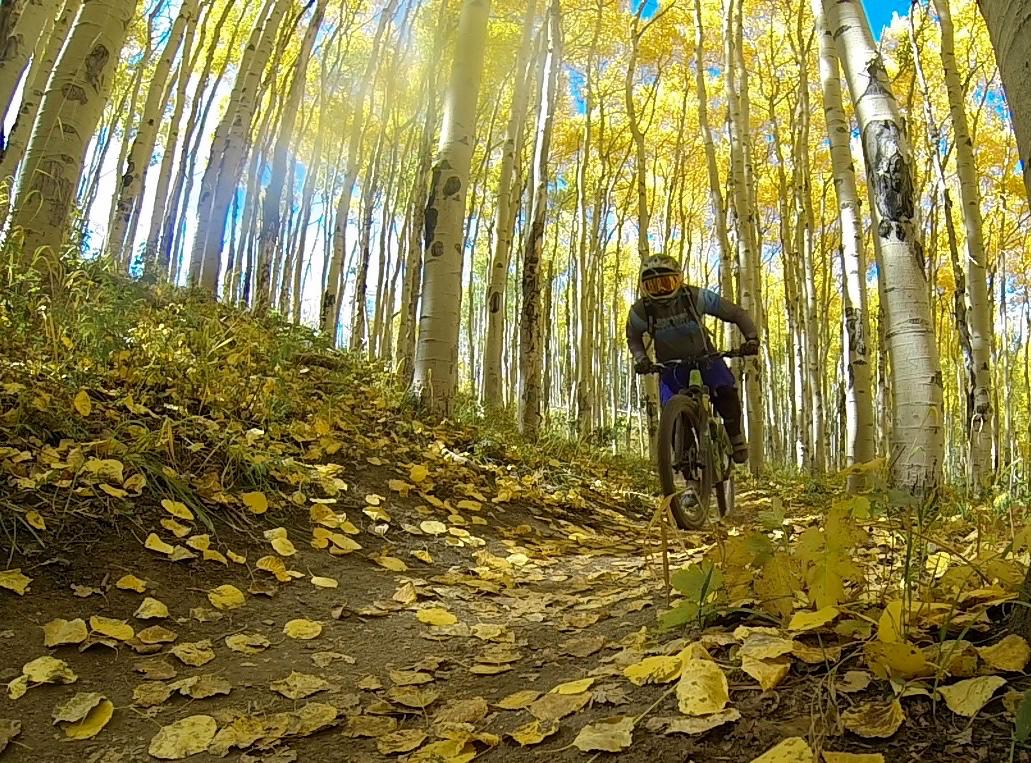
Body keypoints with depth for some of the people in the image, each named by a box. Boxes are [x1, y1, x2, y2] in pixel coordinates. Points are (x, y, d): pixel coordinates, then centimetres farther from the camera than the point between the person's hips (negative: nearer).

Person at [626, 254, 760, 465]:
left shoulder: (696, 297, -23)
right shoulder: (641, 311, -19)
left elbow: (737, 313, -15)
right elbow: (633, 338, 2)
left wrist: (752, 338, -29)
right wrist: (640, 358, -16)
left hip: (703, 354, -1)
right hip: (671, 362, 1)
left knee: (725, 391, -25)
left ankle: (735, 435, 3)